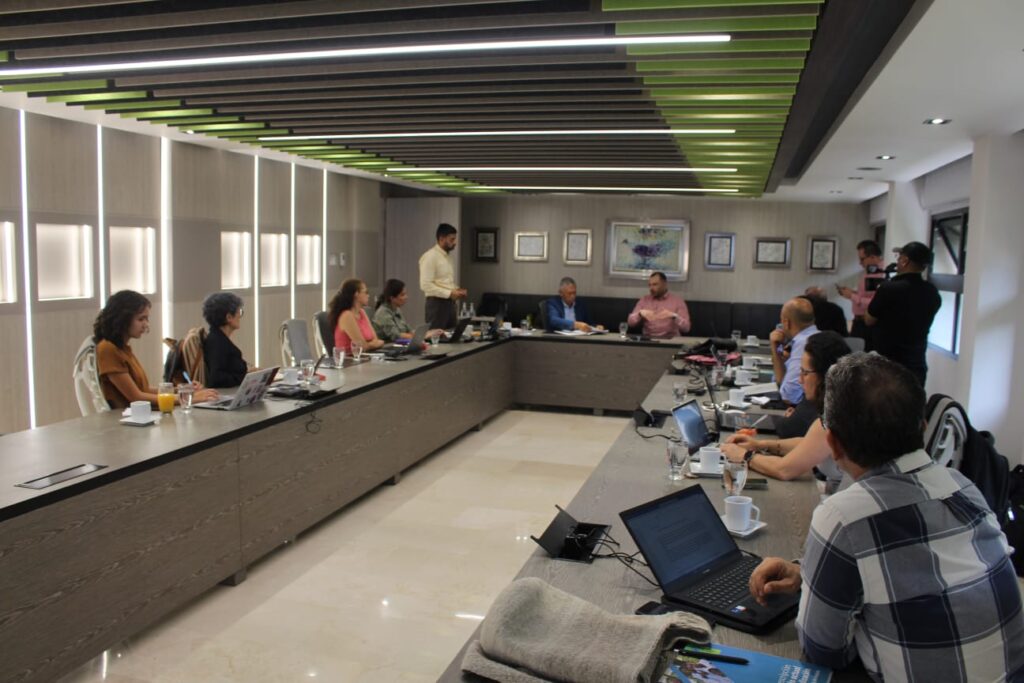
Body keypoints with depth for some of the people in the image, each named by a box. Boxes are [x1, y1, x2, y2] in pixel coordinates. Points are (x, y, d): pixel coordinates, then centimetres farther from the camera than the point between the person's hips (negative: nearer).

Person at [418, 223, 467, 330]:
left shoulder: (446, 256, 15)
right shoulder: (430, 256, -12)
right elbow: (426, 285, -20)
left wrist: (456, 290, 4)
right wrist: (449, 293, -22)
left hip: (449, 303, 9)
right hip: (437, 304, -9)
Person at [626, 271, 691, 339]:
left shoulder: (678, 301, 3)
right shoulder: (644, 300, 12)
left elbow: (686, 328, -4)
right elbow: (630, 323, 5)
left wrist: (674, 316, -20)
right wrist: (640, 314, -13)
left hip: (670, 340, -1)